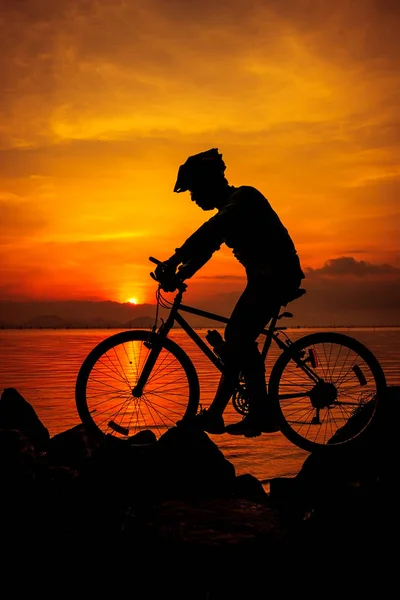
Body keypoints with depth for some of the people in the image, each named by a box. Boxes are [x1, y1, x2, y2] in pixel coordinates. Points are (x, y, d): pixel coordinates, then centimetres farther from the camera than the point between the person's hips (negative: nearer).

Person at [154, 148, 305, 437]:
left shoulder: (244, 198, -13)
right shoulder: (229, 208, 18)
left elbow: (209, 232, -30)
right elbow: (206, 246, 12)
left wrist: (174, 260, -38)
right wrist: (179, 274, -3)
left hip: (277, 275, -10)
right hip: (267, 277, 10)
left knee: (237, 340, -13)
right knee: (240, 340, 8)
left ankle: (215, 415, -9)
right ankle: (261, 413, 11)